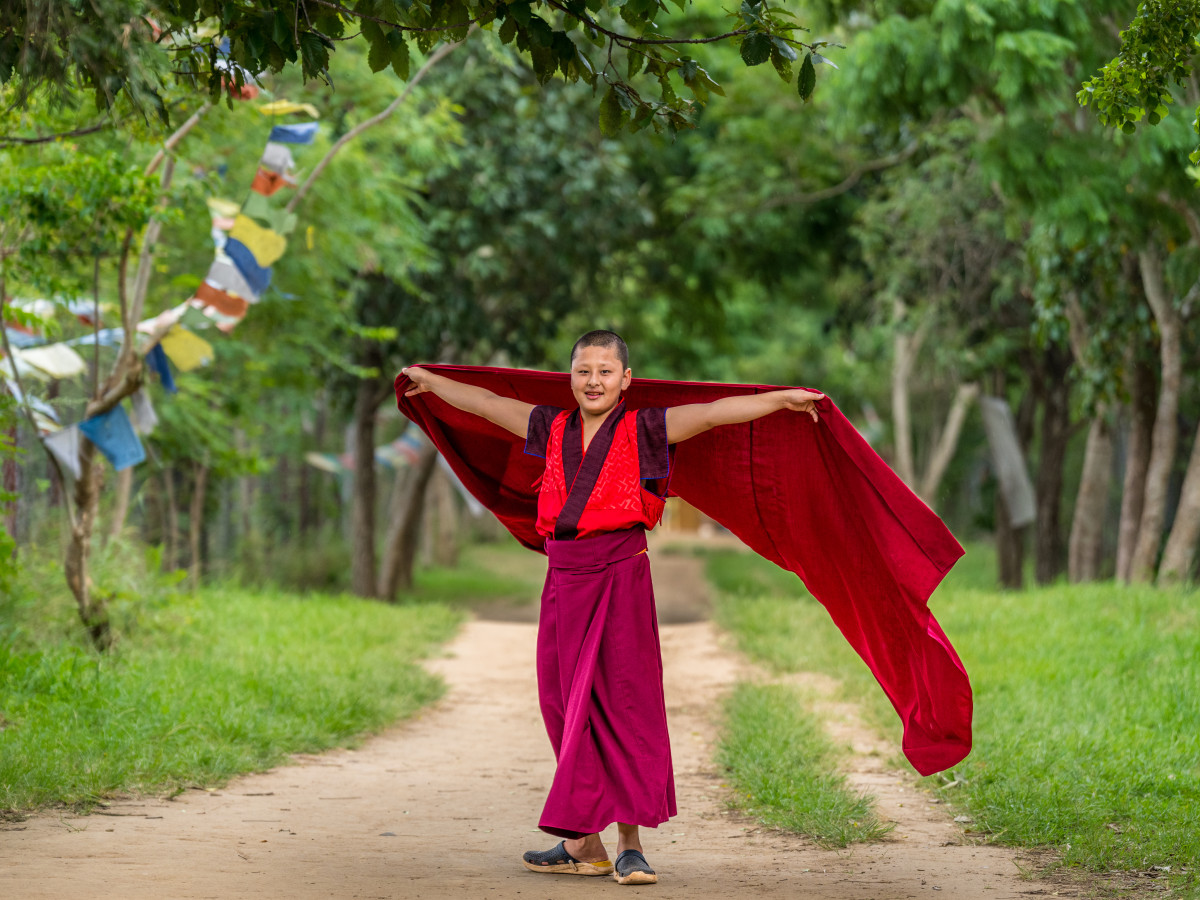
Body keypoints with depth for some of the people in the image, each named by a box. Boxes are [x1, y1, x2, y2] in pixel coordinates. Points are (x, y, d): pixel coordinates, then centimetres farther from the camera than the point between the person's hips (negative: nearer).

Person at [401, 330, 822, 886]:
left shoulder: (643, 430, 1)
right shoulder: (554, 428, 13)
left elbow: (711, 413, -9)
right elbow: (486, 403, 25)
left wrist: (782, 399, -17)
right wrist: (430, 381, 37)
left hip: (620, 574, -5)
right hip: (564, 579, 5)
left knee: (622, 702, -6)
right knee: (568, 707, 6)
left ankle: (630, 843, -2)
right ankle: (587, 847, 14)